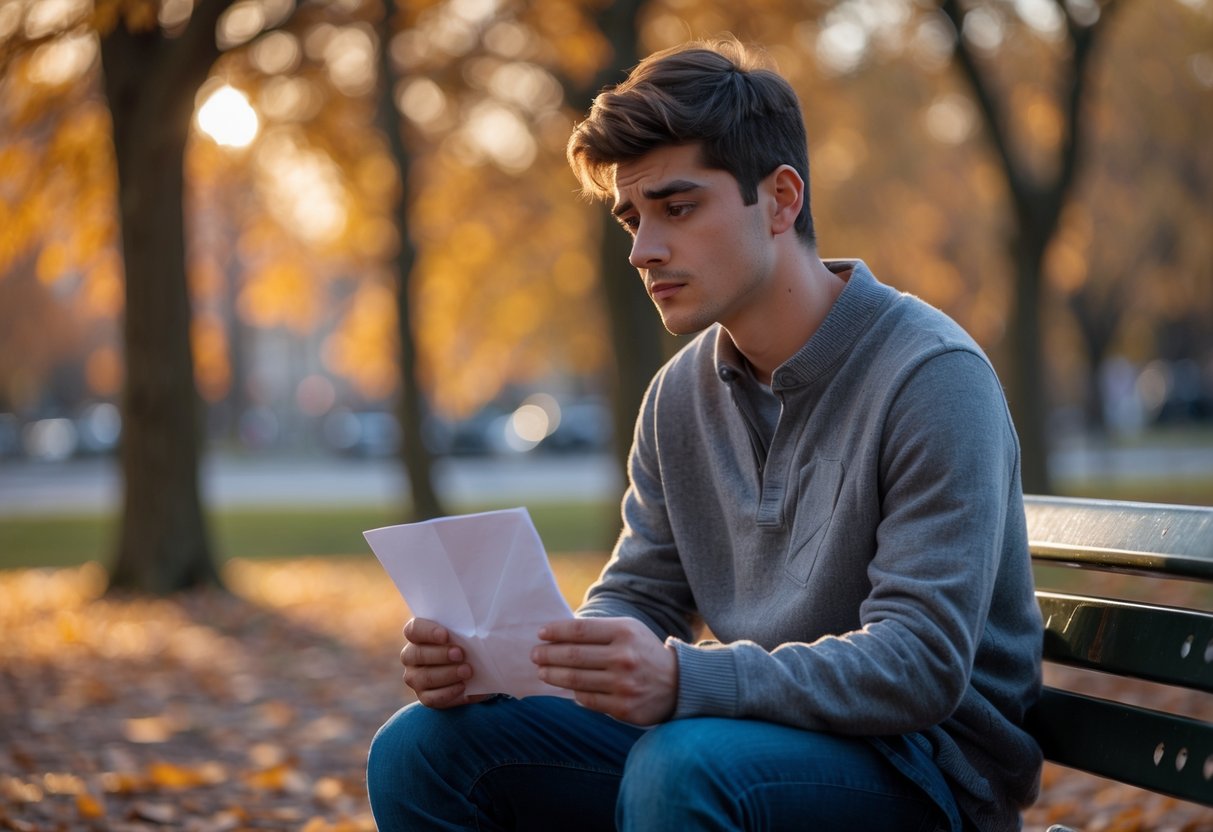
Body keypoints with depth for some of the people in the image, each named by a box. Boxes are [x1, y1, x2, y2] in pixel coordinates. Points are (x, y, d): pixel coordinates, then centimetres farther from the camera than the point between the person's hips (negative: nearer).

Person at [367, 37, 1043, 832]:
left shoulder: (931, 377, -16)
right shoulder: (682, 393, 7)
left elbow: (922, 664, -23)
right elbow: (639, 599, 9)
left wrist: (686, 680, -36)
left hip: (926, 760, -6)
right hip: (760, 727, 6)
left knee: (683, 765, -36)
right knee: (422, 748, -7)